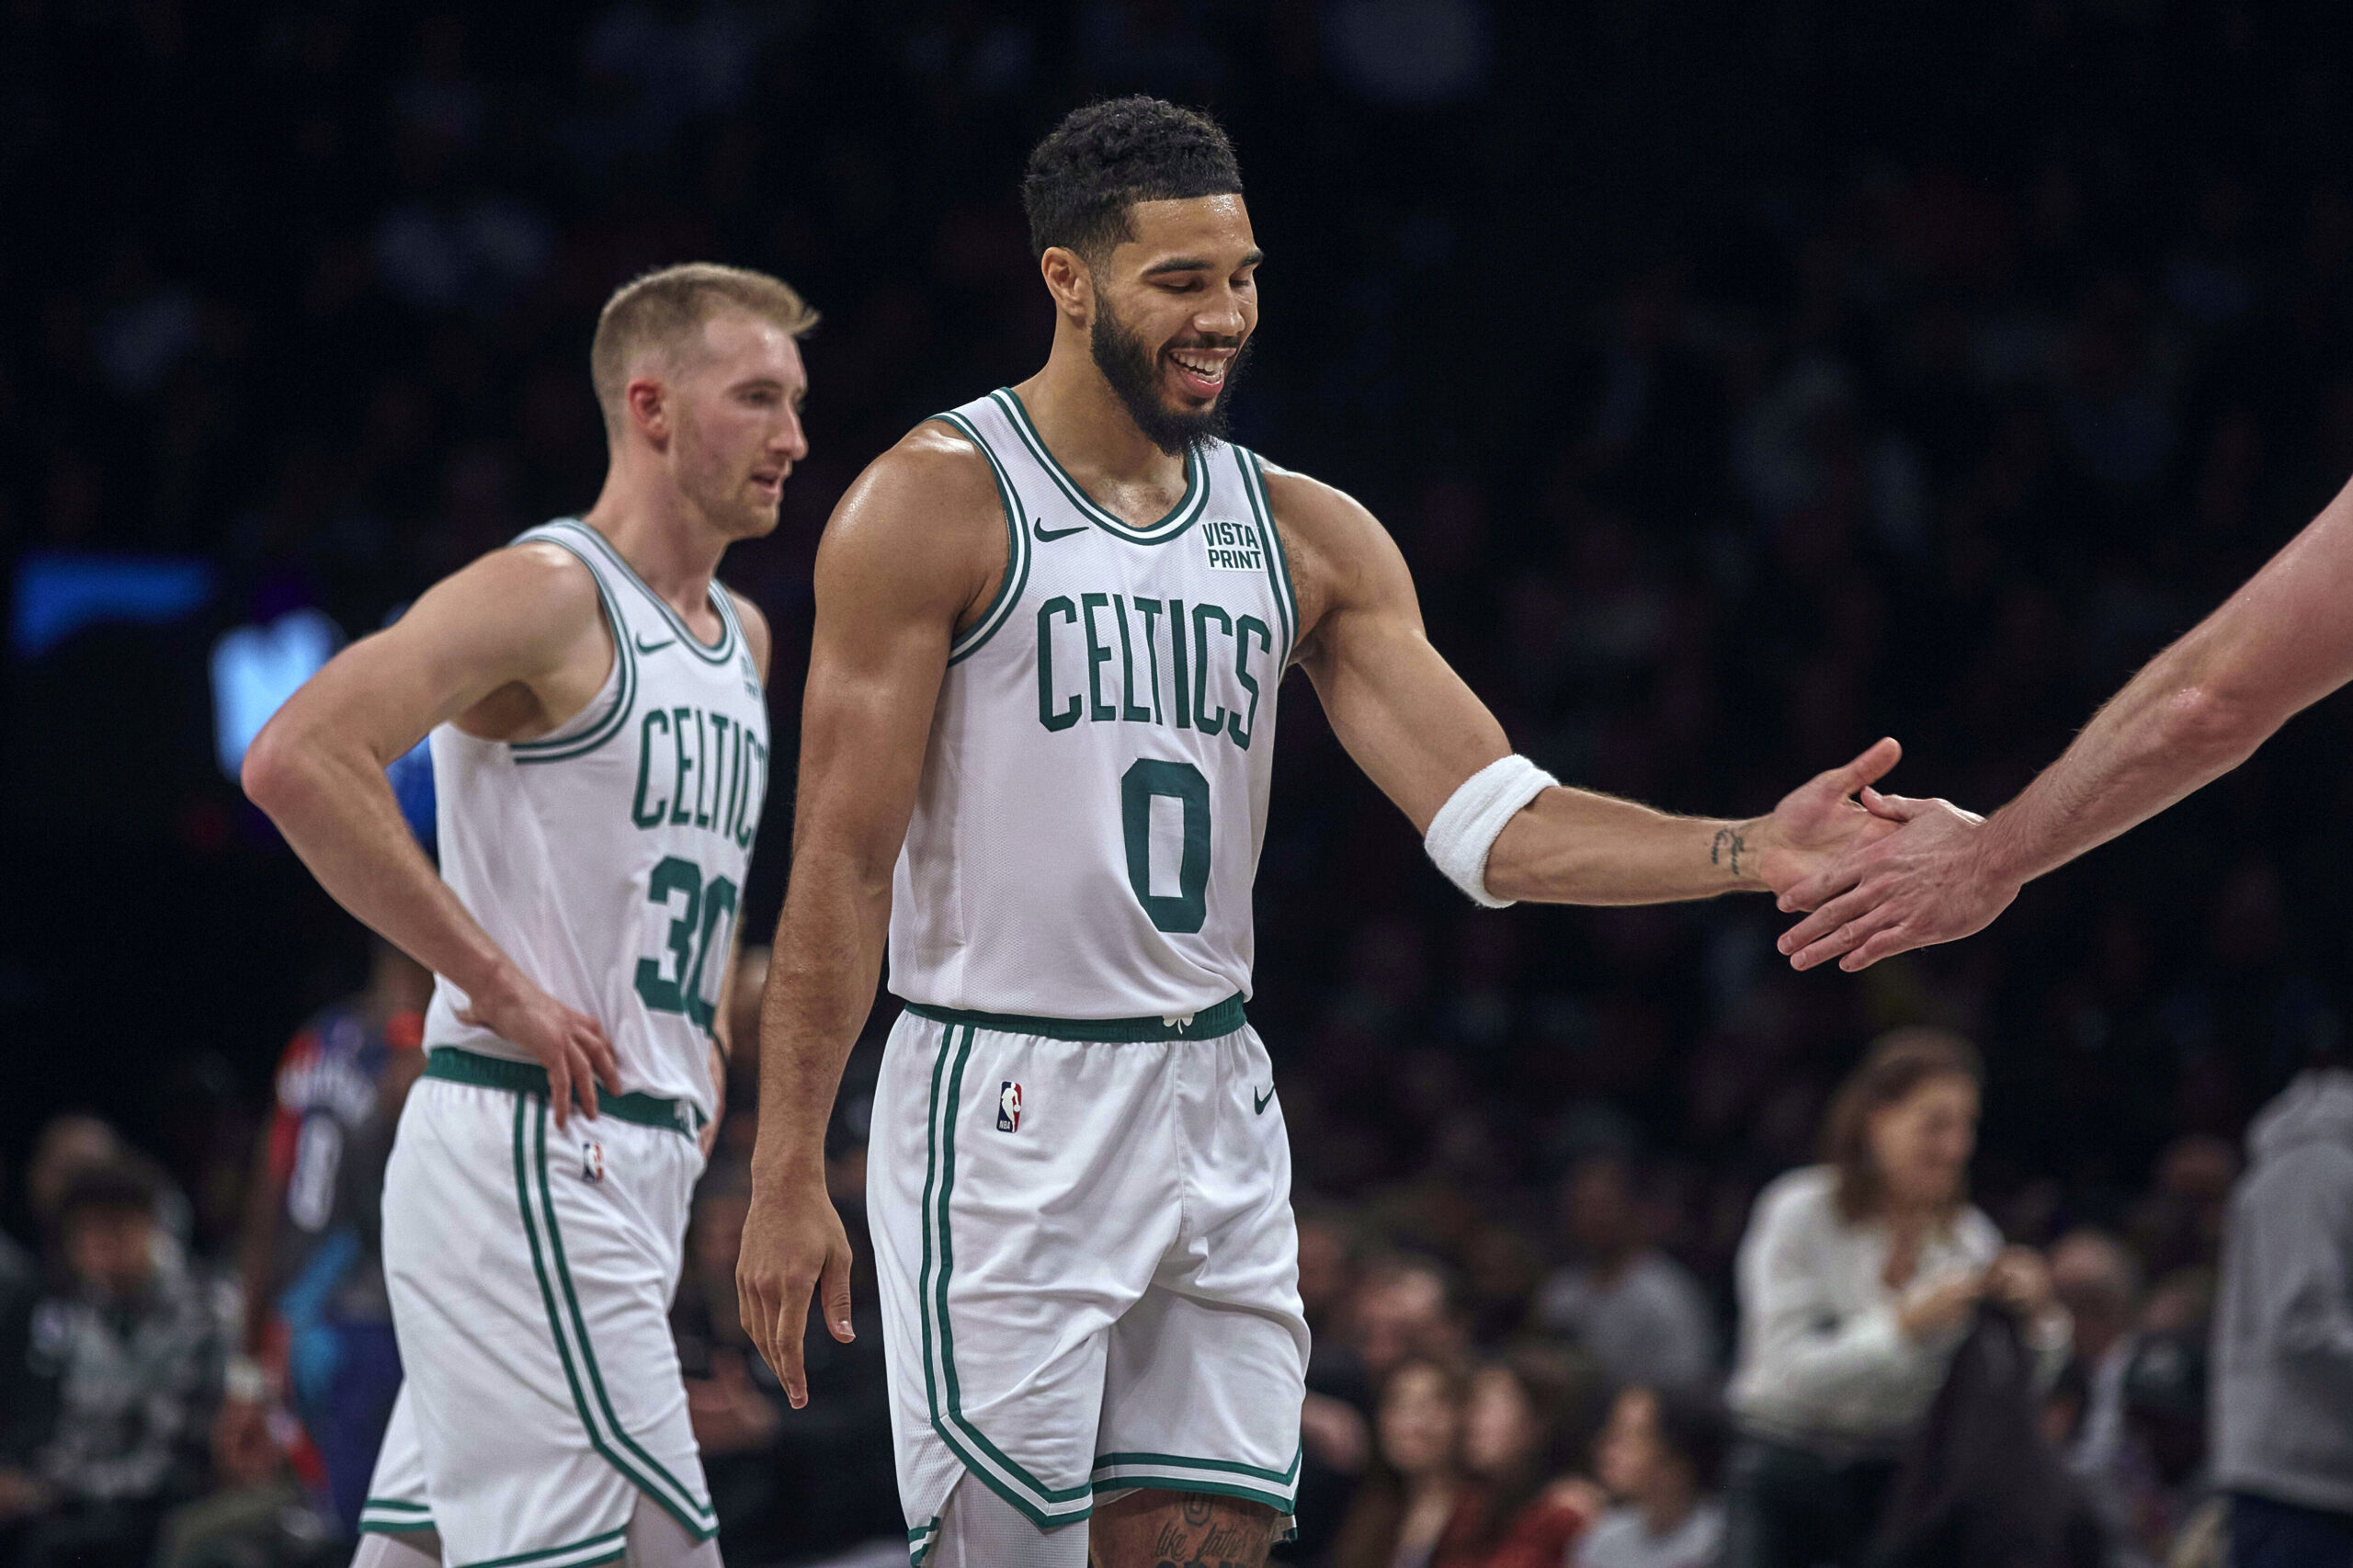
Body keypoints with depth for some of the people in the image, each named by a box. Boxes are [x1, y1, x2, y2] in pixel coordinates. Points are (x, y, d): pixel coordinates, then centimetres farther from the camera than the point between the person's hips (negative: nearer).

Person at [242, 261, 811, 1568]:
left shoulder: (739, 638, 18)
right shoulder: (548, 594, -11)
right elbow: (297, 761, -23)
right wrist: (498, 984, -20)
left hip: (630, 1161, 9)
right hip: (528, 1151, -9)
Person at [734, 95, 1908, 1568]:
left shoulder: (1305, 535, 10)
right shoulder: (935, 506, -6)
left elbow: (1493, 824, 2)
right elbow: (843, 861, -9)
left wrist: (1752, 852, -14)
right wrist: (789, 1178, -13)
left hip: (1217, 1112, 6)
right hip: (1006, 1114, -6)